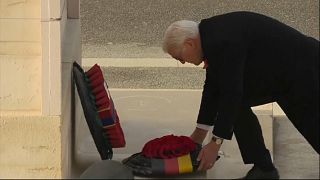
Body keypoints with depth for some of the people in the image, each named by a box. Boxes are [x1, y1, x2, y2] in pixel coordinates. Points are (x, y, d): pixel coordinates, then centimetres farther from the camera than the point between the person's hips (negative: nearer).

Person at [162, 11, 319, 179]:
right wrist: (200, 132, 15)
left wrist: (216, 143, -21)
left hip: (304, 70, -9)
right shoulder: (211, 33, 2)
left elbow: (231, 92, -27)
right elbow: (213, 85, 10)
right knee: (238, 102, 2)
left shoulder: (223, 41, -28)